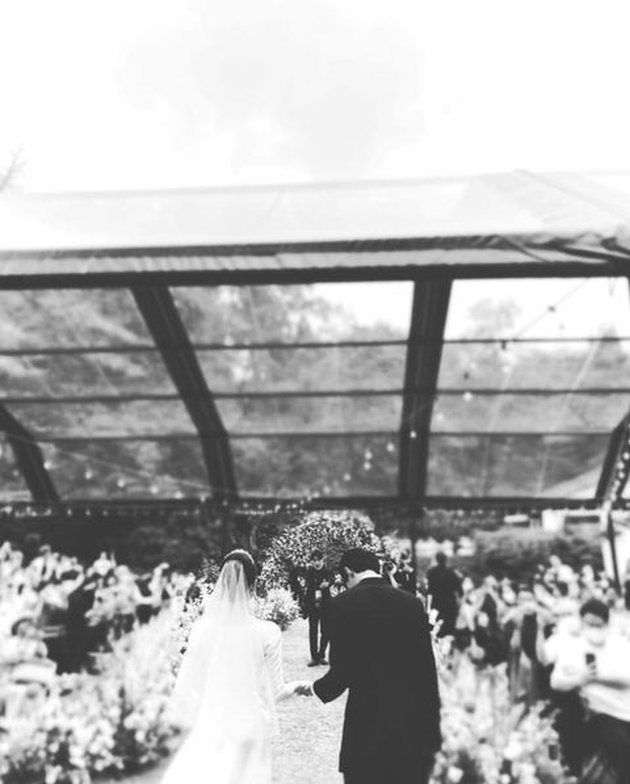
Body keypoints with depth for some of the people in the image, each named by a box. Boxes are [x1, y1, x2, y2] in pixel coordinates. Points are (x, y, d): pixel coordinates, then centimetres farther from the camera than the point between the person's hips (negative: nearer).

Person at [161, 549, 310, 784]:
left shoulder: (201, 627, -9)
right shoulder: (267, 633, -13)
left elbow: (187, 684, -2)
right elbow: (274, 692, -2)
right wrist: (296, 686, 20)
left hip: (208, 734, 1)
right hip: (248, 735, -1)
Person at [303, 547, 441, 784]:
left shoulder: (343, 605, -9)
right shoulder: (412, 603, 2)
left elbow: (341, 672, -11)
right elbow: (428, 672, 3)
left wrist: (315, 689, 11)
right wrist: (433, 735, 12)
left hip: (367, 731, -3)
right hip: (414, 730, 3)